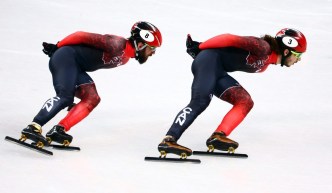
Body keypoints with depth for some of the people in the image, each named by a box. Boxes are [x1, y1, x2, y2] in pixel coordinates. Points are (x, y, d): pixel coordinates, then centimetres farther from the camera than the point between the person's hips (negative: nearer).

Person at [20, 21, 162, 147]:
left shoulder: (125, 57, 12)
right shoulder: (117, 44, -19)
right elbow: (84, 36, -16)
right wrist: (58, 46, -7)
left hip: (76, 67, 10)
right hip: (66, 57, -10)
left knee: (92, 99, -4)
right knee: (65, 97, -26)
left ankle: (58, 130, -14)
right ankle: (33, 128, -34)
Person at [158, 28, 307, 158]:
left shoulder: (264, 64, 19)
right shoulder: (263, 47, -11)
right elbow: (232, 39, -15)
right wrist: (200, 47, -10)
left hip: (218, 70, 10)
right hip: (209, 59, -10)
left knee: (245, 102, 1)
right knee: (200, 102, -25)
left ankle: (218, 137, -14)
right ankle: (169, 141, -34)